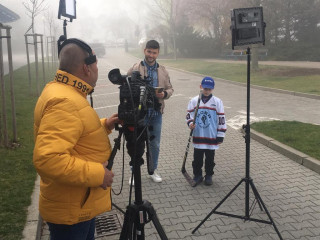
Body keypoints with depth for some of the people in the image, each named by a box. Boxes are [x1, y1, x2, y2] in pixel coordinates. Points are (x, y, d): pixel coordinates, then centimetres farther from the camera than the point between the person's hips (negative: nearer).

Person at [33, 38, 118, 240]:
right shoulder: (64, 101, -28)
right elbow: (47, 159, -38)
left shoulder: (61, 91, 5)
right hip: (71, 210, -10)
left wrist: (103, 126, 6)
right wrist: (97, 174, -28)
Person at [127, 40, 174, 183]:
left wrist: (164, 94, -11)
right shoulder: (134, 69, -5)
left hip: (156, 113, 3)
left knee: (155, 144, 15)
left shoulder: (163, 71, 7)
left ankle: (153, 170, 32)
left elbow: (170, 88, 10)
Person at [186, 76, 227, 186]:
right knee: (197, 158, 10)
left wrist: (220, 135, -2)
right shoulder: (194, 101, 0)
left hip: (212, 137, -1)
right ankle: (197, 175, 25)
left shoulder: (217, 102, -2)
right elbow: (189, 115, 5)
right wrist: (190, 123, -17)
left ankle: (209, 176, 27)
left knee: (210, 158, 12)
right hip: (198, 136, 1)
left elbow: (221, 119, 0)